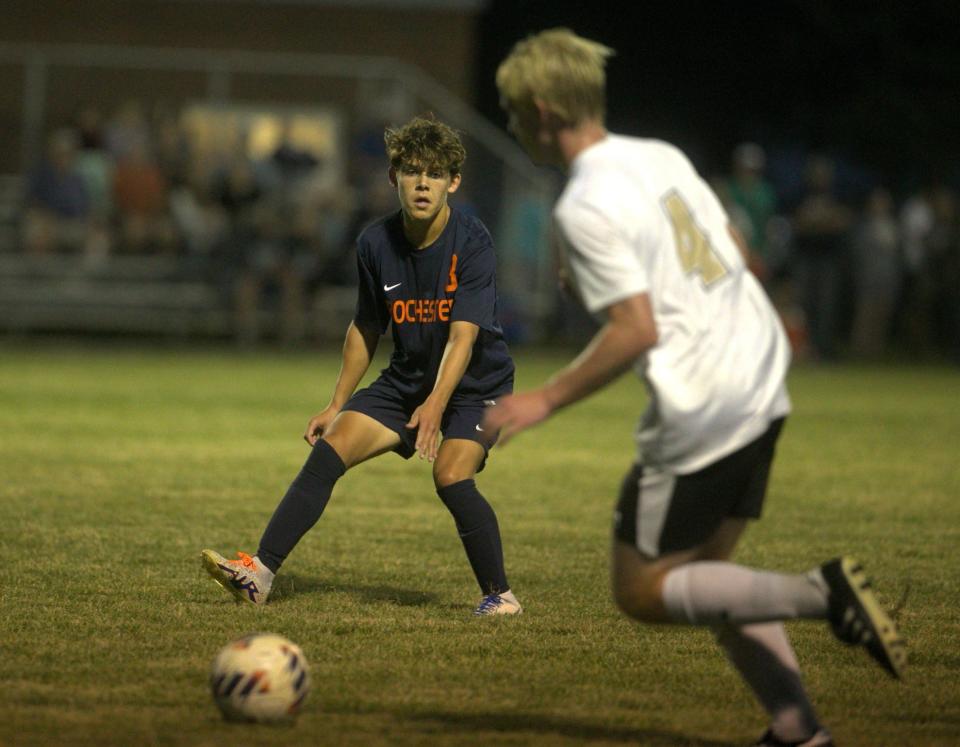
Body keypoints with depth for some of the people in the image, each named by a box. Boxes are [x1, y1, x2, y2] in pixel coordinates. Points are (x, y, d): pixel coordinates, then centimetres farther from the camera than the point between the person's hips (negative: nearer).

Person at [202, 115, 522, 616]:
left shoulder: (473, 244, -21)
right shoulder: (376, 244, -6)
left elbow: (463, 337, -30)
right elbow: (366, 329, 9)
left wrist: (436, 403, -44)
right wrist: (337, 405, 10)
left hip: (474, 384, -5)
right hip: (406, 380, 5)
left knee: (451, 477, -26)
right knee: (330, 448, -13)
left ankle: (499, 594, -7)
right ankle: (261, 572, -14)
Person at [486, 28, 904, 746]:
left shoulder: (585, 207, -16)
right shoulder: (662, 156, 10)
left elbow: (636, 332, -20)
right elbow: (734, 246, 21)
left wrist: (545, 401, -12)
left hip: (700, 409, -9)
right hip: (761, 379, 9)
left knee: (642, 591, 5)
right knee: (702, 565, 19)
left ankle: (820, 593, -12)